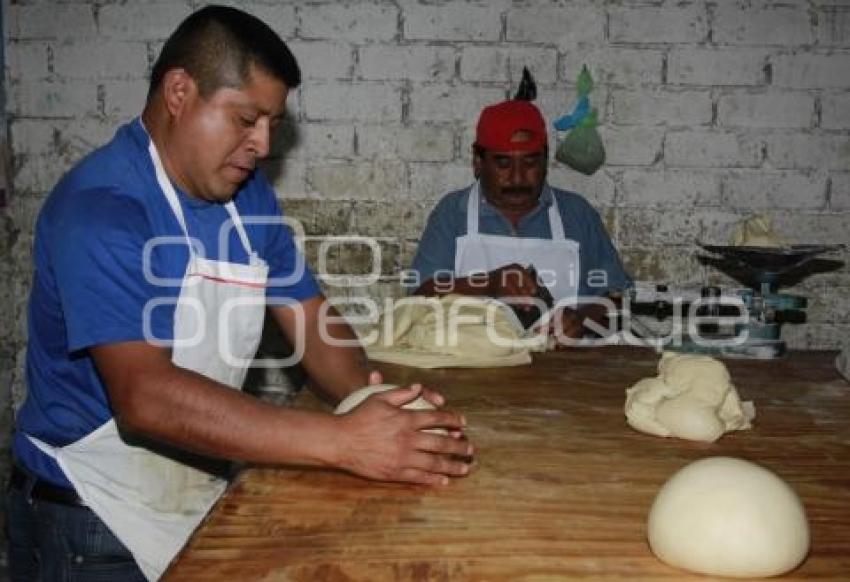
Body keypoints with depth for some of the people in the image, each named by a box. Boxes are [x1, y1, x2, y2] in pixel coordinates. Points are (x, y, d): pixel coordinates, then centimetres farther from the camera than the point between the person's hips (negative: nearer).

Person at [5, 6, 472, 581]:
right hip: (92, 521, -7)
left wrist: (374, 403, -18)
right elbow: (146, 398, -32)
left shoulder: (249, 194, 1)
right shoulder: (99, 207, -22)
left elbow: (309, 317, 2)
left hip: (202, 500, 7)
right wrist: (343, 440, -36)